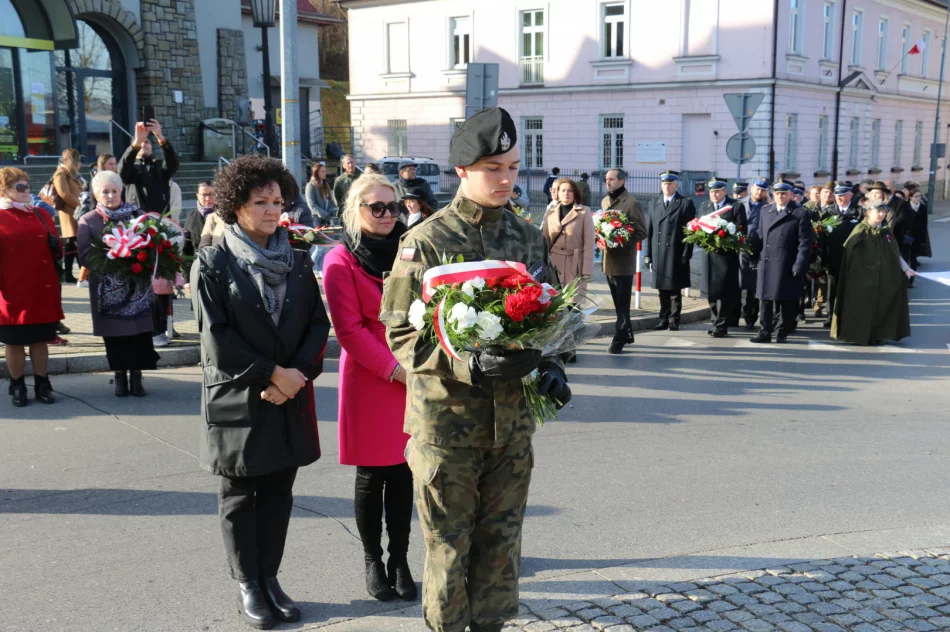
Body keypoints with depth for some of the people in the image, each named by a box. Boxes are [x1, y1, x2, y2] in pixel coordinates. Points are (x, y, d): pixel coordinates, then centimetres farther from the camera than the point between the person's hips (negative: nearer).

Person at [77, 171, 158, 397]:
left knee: (139, 330, -1)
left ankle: (136, 376, 10)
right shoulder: (88, 221, 1)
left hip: (137, 283, 1)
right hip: (108, 287, -1)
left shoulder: (136, 214, 4)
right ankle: (120, 377, 16)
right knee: (114, 332, 4)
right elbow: (85, 256, -5)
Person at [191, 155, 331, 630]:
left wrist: (296, 375, -11)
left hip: (290, 395, 4)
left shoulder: (296, 259, 7)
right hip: (238, 398, -4)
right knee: (240, 495, 8)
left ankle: (269, 578, 23)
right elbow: (216, 337, -12)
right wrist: (271, 374, -14)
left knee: (279, 491, 10)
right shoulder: (213, 263, -5)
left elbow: (318, 323, 3)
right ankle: (247, 586, 20)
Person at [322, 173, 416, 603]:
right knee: (371, 475, 5)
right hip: (368, 379, -4)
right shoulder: (341, 260, -5)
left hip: (412, 378, 4)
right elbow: (349, 329, -10)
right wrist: (395, 368, -16)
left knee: (402, 471, 9)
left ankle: (399, 559, 19)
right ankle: (372, 560, 21)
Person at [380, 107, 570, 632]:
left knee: (502, 539, 15)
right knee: (449, 544, 9)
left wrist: (548, 364, -3)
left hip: (513, 417, 5)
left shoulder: (528, 237, 6)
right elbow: (402, 335, -12)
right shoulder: (425, 243, -10)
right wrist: (472, 364, -25)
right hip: (447, 417, -4)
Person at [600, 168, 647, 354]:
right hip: (609, 259, 7)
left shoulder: (631, 203, -11)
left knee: (623, 303, -2)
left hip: (624, 260, -7)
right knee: (618, 302, 15)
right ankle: (627, 334, 27)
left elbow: (642, 232, -11)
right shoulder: (605, 201, 11)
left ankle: (619, 339, 3)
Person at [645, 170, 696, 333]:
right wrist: (648, 254, 6)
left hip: (676, 255, -4)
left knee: (675, 289, 1)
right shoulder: (654, 204, 15)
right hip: (658, 255, 4)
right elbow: (649, 231, 12)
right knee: (662, 289, 7)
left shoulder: (686, 204, 1)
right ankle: (664, 320, 14)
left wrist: (686, 255, -11)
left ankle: (674, 321, 8)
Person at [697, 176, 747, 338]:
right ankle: (716, 321, 18)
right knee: (711, 291, 8)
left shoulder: (736, 207, -1)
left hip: (727, 255, -5)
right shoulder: (704, 207, 14)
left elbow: (741, 230, -5)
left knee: (725, 292, -5)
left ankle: (721, 326, -1)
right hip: (709, 255, 5)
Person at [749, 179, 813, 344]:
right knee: (765, 299, 5)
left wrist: (799, 265, -14)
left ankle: (783, 332, 15)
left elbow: (805, 243, -6)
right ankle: (765, 332, 10)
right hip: (766, 264, 4)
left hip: (787, 267, -4)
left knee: (786, 301, 5)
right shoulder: (765, 211, 13)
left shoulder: (800, 214, -1)